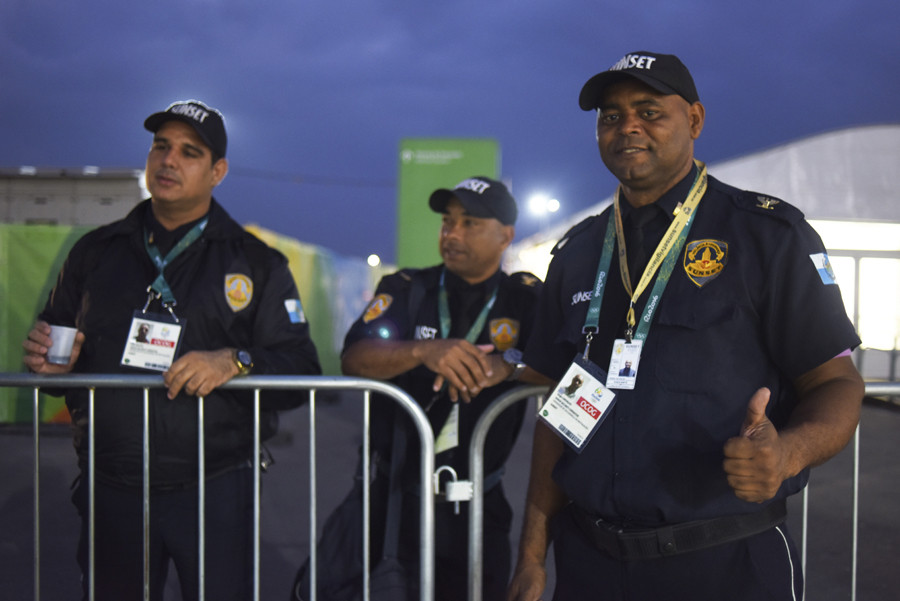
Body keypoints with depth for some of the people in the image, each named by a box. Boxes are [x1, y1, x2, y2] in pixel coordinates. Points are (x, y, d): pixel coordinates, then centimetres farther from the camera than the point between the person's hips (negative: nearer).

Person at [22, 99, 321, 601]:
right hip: (112, 492, 3)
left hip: (215, 491, -2)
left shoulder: (255, 263, 4)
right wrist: (50, 361, -3)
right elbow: (53, 345, 20)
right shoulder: (96, 252, 12)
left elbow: (302, 370, -3)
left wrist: (235, 362, -20)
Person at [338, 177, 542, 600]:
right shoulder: (407, 290, 2)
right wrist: (423, 351, -30)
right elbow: (353, 360, -12)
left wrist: (507, 367, -32)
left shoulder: (526, 298, 2)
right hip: (392, 497, 0)